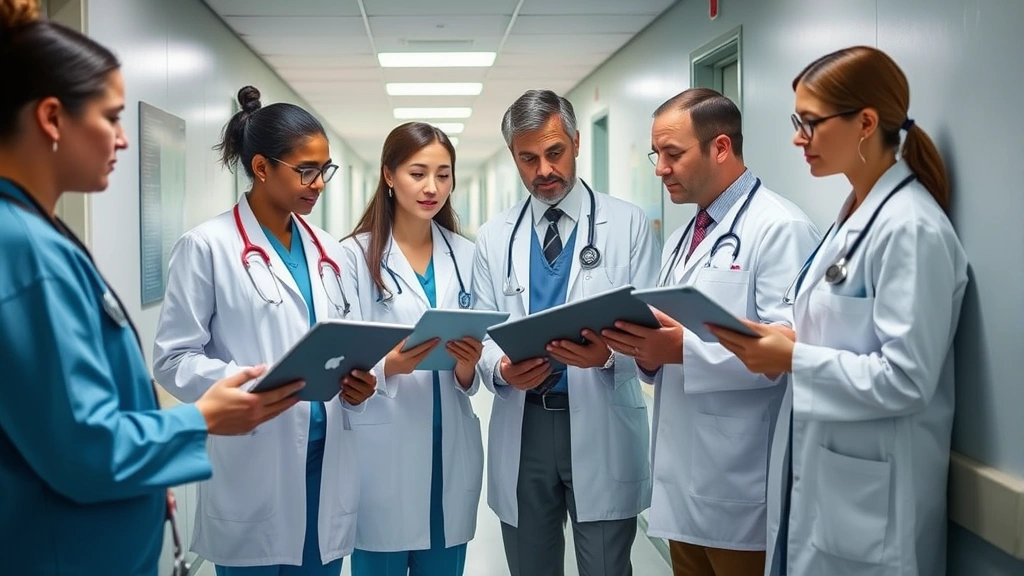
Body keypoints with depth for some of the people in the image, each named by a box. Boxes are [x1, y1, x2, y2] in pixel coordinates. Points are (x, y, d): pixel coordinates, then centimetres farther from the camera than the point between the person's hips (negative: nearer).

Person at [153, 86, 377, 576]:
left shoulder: (323, 248, 12)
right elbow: (172, 358, -9)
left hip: (327, 459, 6)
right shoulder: (207, 245, -7)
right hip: (253, 468, -5)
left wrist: (357, 380, -5)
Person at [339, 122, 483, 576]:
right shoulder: (355, 254, -6)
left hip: (452, 447, 4)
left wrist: (467, 366, -13)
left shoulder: (467, 255, 6)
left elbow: (470, 377, 9)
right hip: (383, 448, -3)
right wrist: (388, 366, -27)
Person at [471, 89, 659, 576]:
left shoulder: (628, 224, 1)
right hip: (522, 428, 3)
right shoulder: (493, 237, 8)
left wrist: (608, 354, -25)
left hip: (602, 429, -2)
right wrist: (501, 368, -17)